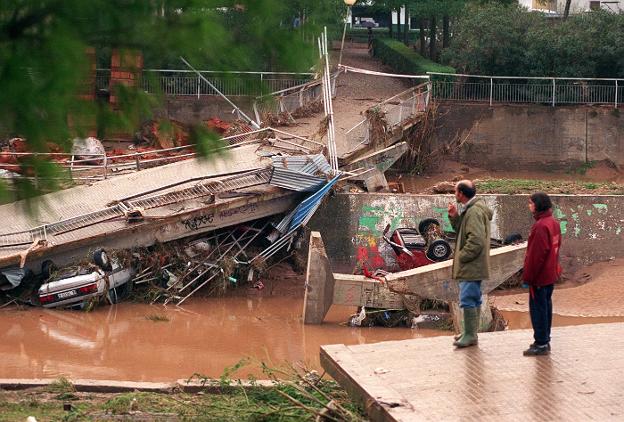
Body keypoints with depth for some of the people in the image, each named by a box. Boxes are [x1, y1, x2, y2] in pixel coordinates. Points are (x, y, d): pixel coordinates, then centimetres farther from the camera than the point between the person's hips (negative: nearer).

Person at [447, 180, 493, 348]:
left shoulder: (474, 212, -20)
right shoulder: (470, 209, 14)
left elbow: (476, 240, -26)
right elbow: (462, 231, 20)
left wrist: (461, 257, -18)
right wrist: (455, 217, 5)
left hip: (471, 265, -11)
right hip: (474, 265, 11)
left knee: (467, 299, -8)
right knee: (473, 299, 17)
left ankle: (470, 335, -4)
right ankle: (470, 332, 27)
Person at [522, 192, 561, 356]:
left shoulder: (541, 226, -22)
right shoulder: (554, 223, 9)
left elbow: (536, 255, -23)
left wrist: (528, 276, -16)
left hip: (540, 276, -10)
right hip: (551, 274, 10)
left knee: (538, 308, -3)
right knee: (546, 307, 16)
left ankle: (541, 344, 1)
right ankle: (545, 341, 23)